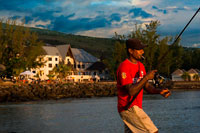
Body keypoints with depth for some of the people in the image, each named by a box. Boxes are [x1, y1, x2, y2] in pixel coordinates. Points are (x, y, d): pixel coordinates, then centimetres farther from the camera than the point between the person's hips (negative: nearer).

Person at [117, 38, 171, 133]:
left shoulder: (140, 65, 13)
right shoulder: (124, 67, -17)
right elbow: (131, 91, -24)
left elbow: (147, 86, 13)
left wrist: (159, 91, -6)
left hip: (136, 107, 9)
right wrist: (146, 77, -24)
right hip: (128, 108, -9)